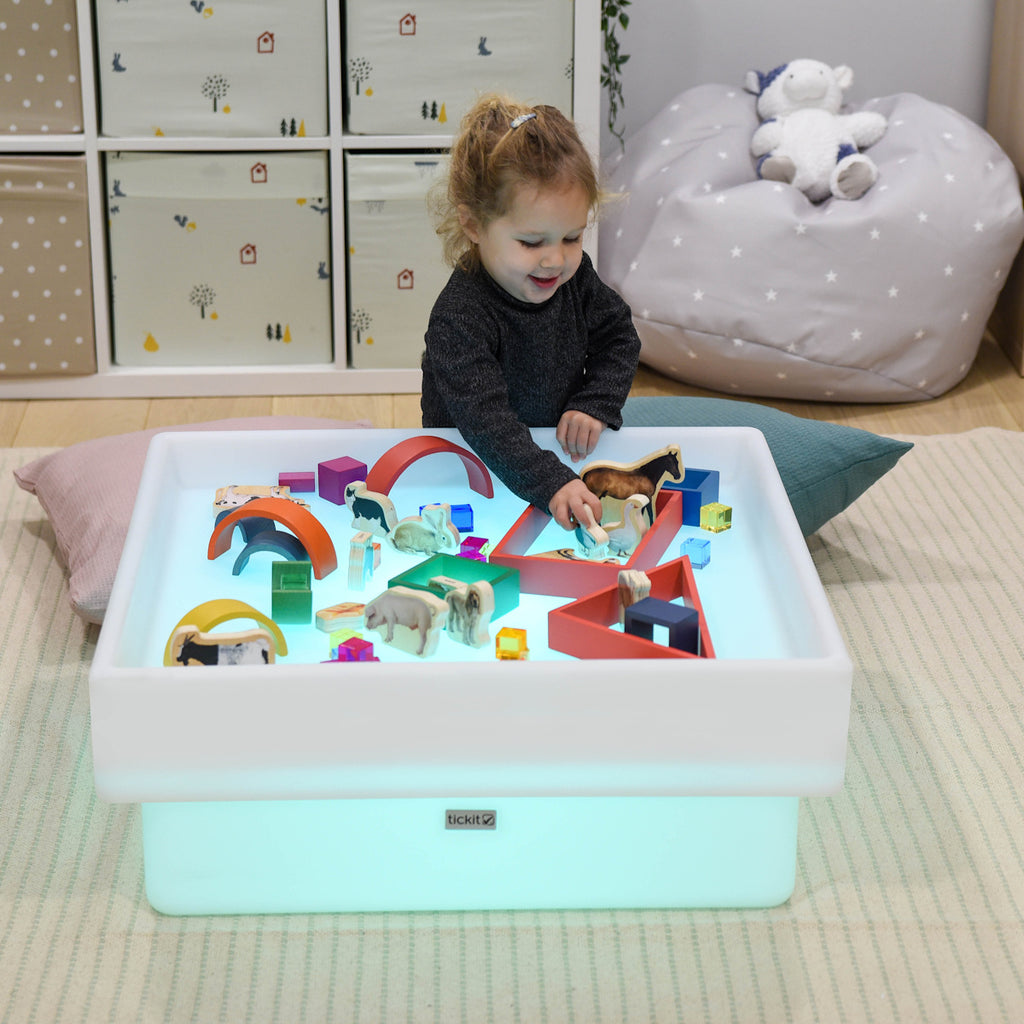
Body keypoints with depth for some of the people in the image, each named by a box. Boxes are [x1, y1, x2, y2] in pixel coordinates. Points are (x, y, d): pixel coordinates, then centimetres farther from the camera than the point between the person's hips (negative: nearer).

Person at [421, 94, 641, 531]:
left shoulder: (575, 278, -4)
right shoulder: (459, 318, -25)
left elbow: (618, 338, 12)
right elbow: (482, 417, -33)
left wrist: (595, 405, -6)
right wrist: (550, 483, -44)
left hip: (561, 456, 5)